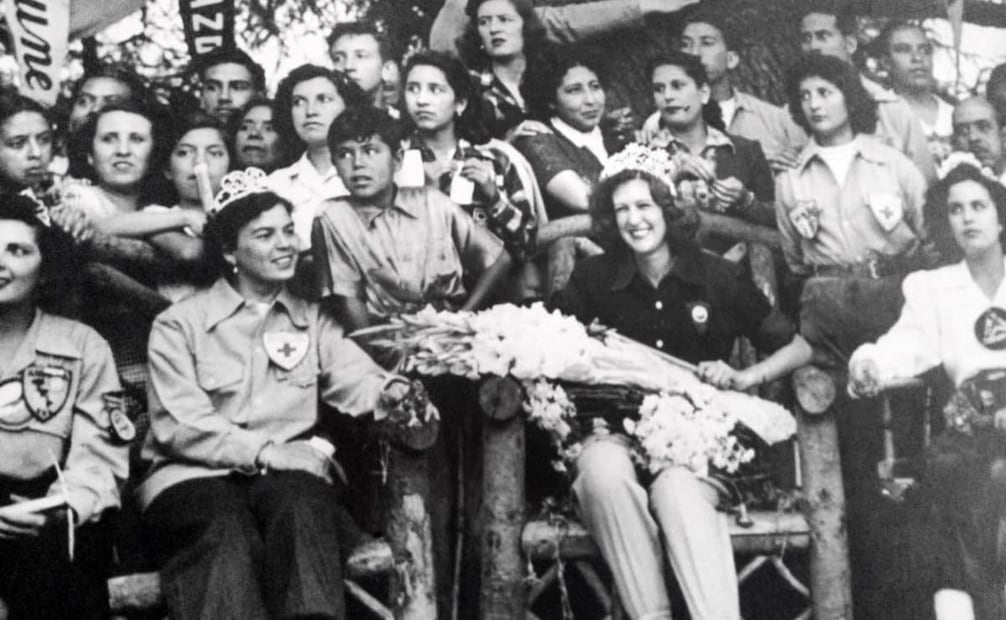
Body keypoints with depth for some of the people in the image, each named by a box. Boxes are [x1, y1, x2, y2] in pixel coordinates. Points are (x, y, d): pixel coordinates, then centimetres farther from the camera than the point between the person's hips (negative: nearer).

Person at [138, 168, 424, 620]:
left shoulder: (312, 319, 20)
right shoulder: (178, 324, 8)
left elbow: (354, 378, 1)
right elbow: (178, 425, -4)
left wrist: (390, 392, -24)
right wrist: (263, 452, -16)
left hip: (290, 472, 2)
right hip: (197, 475, -2)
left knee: (298, 502, -32)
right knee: (226, 532, -34)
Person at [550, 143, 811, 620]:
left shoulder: (719, 278, 3)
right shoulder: (595, 278, 6)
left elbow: (798, 349, 9)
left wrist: (743, 379, -7)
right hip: (617, 430, 1)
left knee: (678, 489, -36)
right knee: (605, 474, -35)